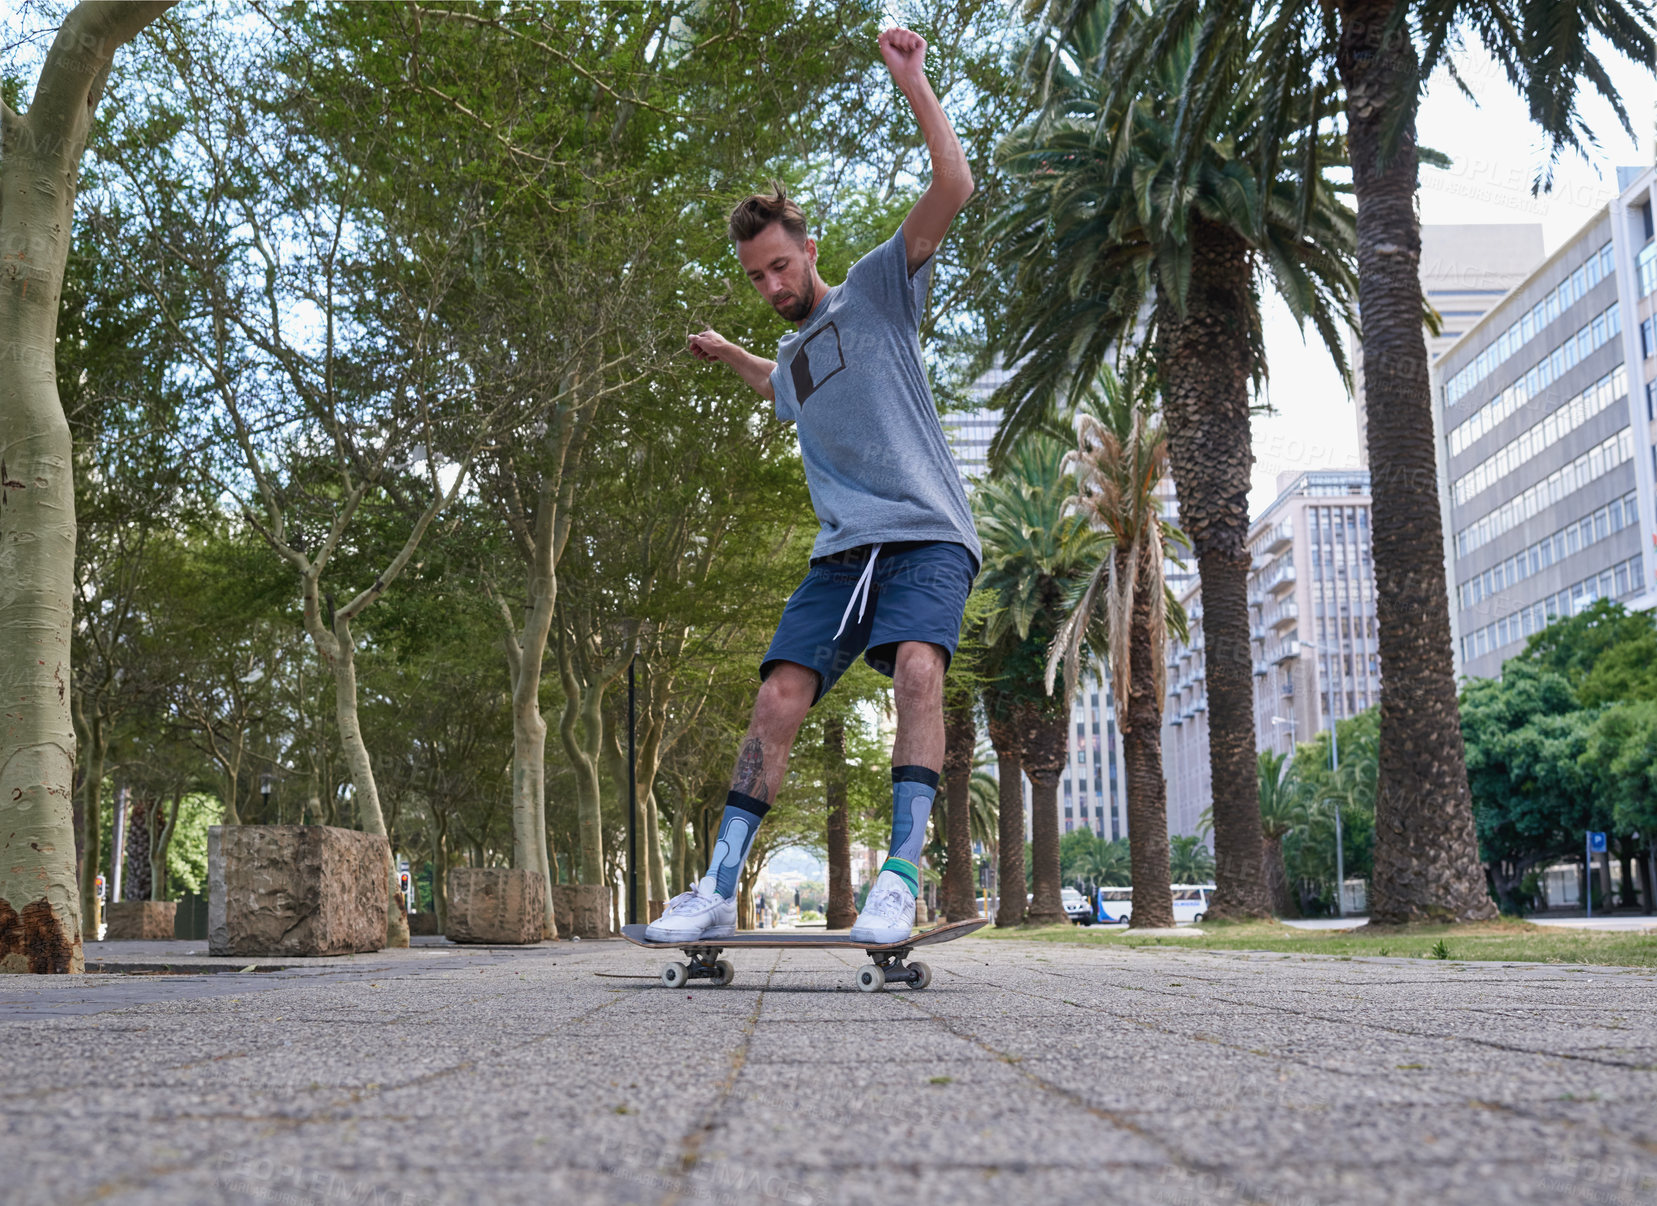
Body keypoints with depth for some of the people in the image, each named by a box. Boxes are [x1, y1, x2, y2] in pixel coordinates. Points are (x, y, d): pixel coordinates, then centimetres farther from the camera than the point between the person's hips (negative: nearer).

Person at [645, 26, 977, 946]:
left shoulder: (875, 290, 8)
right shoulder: (791, 357, 25)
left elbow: (952, 187, -5)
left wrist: (911, 81, -8)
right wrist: (727, 356, 54)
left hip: (926, 534, -5)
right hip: (843, 549, 5)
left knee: (917, 666, -30)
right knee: (778, 695, -9)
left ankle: (902, 872, -28)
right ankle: (720, 890, -10)